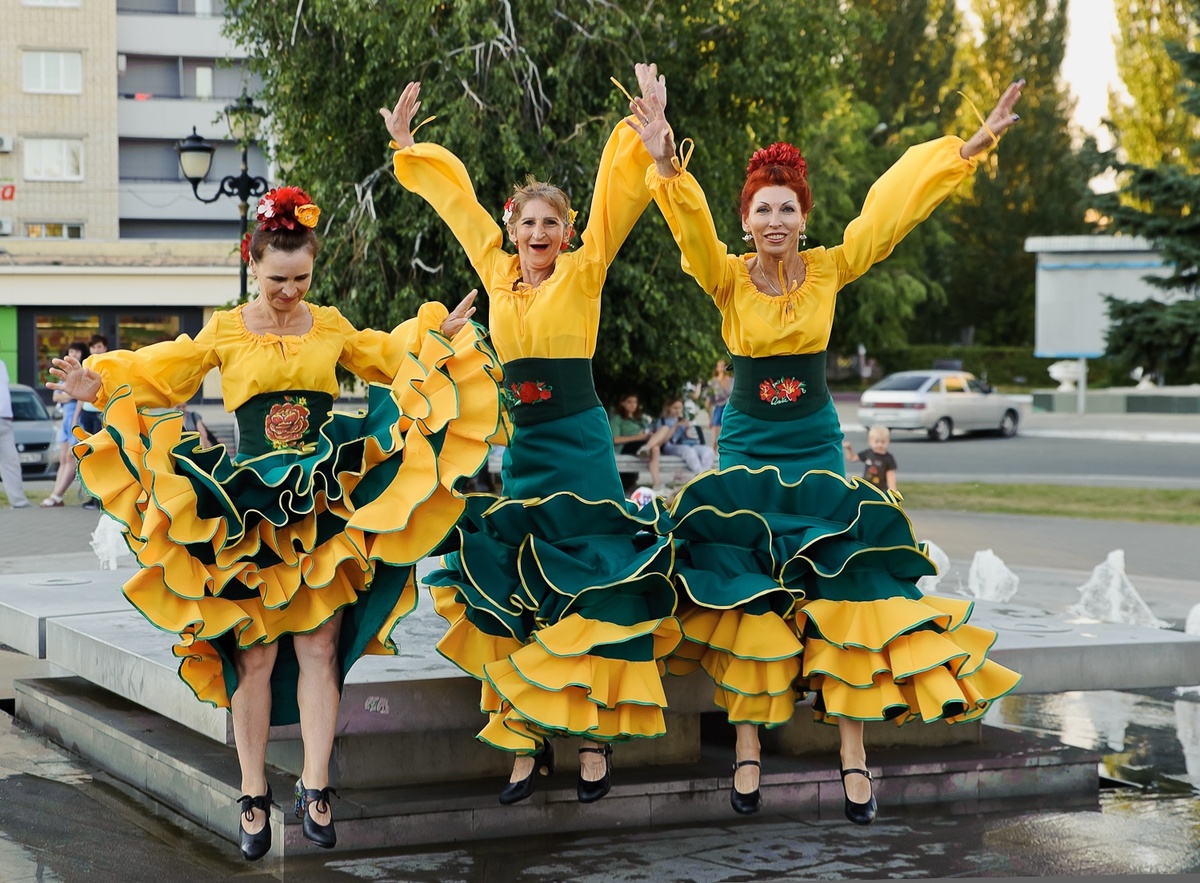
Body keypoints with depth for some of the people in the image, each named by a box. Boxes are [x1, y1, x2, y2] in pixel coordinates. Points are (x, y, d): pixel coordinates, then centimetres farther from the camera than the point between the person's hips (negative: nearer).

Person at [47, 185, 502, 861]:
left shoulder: (331, 327, 9)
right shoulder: (226, 332, 3)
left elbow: (388, 358, 24)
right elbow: (160, 373, 1)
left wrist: (438, 334, 15)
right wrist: (100, 384, -14)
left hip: (323, 501, 1)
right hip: (247, 508, -1)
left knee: (318, 646, -2)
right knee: (254, 653, 0)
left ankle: (315, 791, 3)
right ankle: (255, 797, 8)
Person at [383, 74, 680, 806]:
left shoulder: (583, 271, -1)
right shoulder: (498, 272, 11)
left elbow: (616, 196, -7)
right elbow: (458, 200, 21)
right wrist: (408, 146, 27)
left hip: (579, 443, -5)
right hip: (523, 447, 5)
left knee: (587, 592, -5)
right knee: (508, 591, 3)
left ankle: (596, 736, 1)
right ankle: (526, 742, 8)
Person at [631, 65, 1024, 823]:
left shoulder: (829, 270, -2)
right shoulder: (728, 278, -6)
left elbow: (893, 205, -5)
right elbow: (691, 226, -24)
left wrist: (971, 147, -8)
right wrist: (667, 167, -43)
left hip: (817, 446, 1)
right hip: (747, 449, -1)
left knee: (839, 596, -5)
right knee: (744, 599, -2)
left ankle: (854, 754, -1)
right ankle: (748, 746, 7)